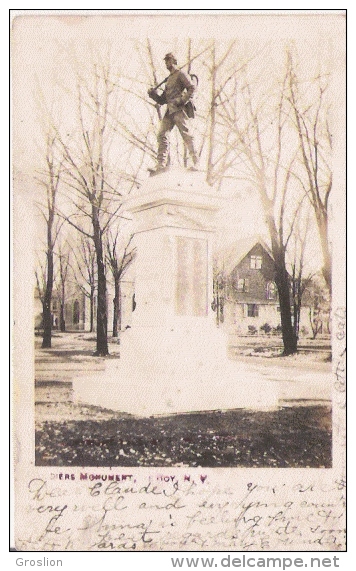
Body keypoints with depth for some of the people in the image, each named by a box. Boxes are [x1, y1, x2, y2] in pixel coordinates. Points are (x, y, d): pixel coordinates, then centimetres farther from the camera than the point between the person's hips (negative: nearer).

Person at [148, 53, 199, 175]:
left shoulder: (180, 74, 6)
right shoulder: (168, 80, 29)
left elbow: (191, 88, -7)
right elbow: (162, 100, 26)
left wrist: (182, 100, -17)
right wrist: (153, 95, 9)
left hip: (180, 109, -7)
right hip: (170, 111, 7)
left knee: (186, 135, -9)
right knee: (162, 135, -6)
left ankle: (196, 162, -5)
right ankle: (161, 164, -12)